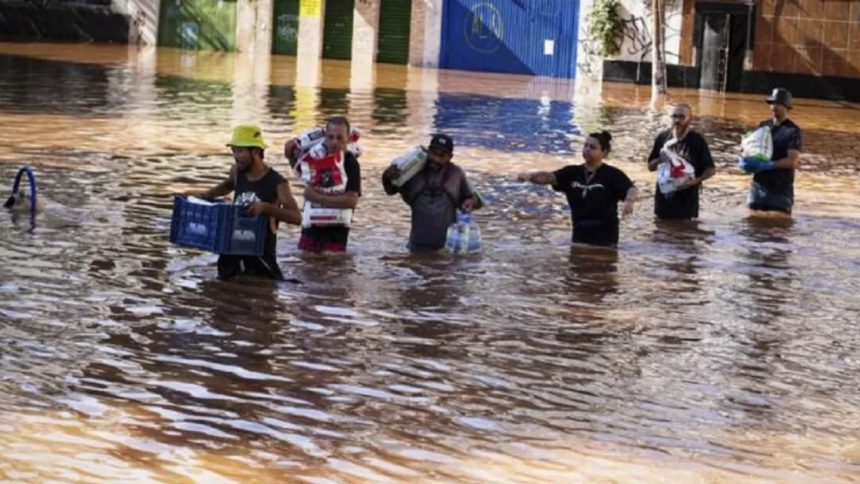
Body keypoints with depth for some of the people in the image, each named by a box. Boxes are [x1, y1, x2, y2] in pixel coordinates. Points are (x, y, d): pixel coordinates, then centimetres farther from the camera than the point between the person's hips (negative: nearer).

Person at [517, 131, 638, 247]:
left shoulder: (612, 175, -7)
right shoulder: (573, 173, 6)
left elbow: (631, 189, -22)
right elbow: (549, 177, -7)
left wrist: (629, 201, -47)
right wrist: (530, 176, -29)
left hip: (604, 236, -5)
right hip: (580, 235, 5)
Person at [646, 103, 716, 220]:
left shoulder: (697, 140, -7)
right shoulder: (662, 138, 3)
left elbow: (711, 169, -4)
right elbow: (651, 166, 11)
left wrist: (696, 180, -22)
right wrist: (660, 160, -12)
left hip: (686, 201, -4)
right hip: (664, 198, 4)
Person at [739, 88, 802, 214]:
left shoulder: (793, 131, -6)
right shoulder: (763, 126, 11)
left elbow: (791, 161, -15)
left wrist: (767, 165, -25)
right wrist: (746, 161, -12)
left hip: (781, 188, -5)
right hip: (759, 184, 5)